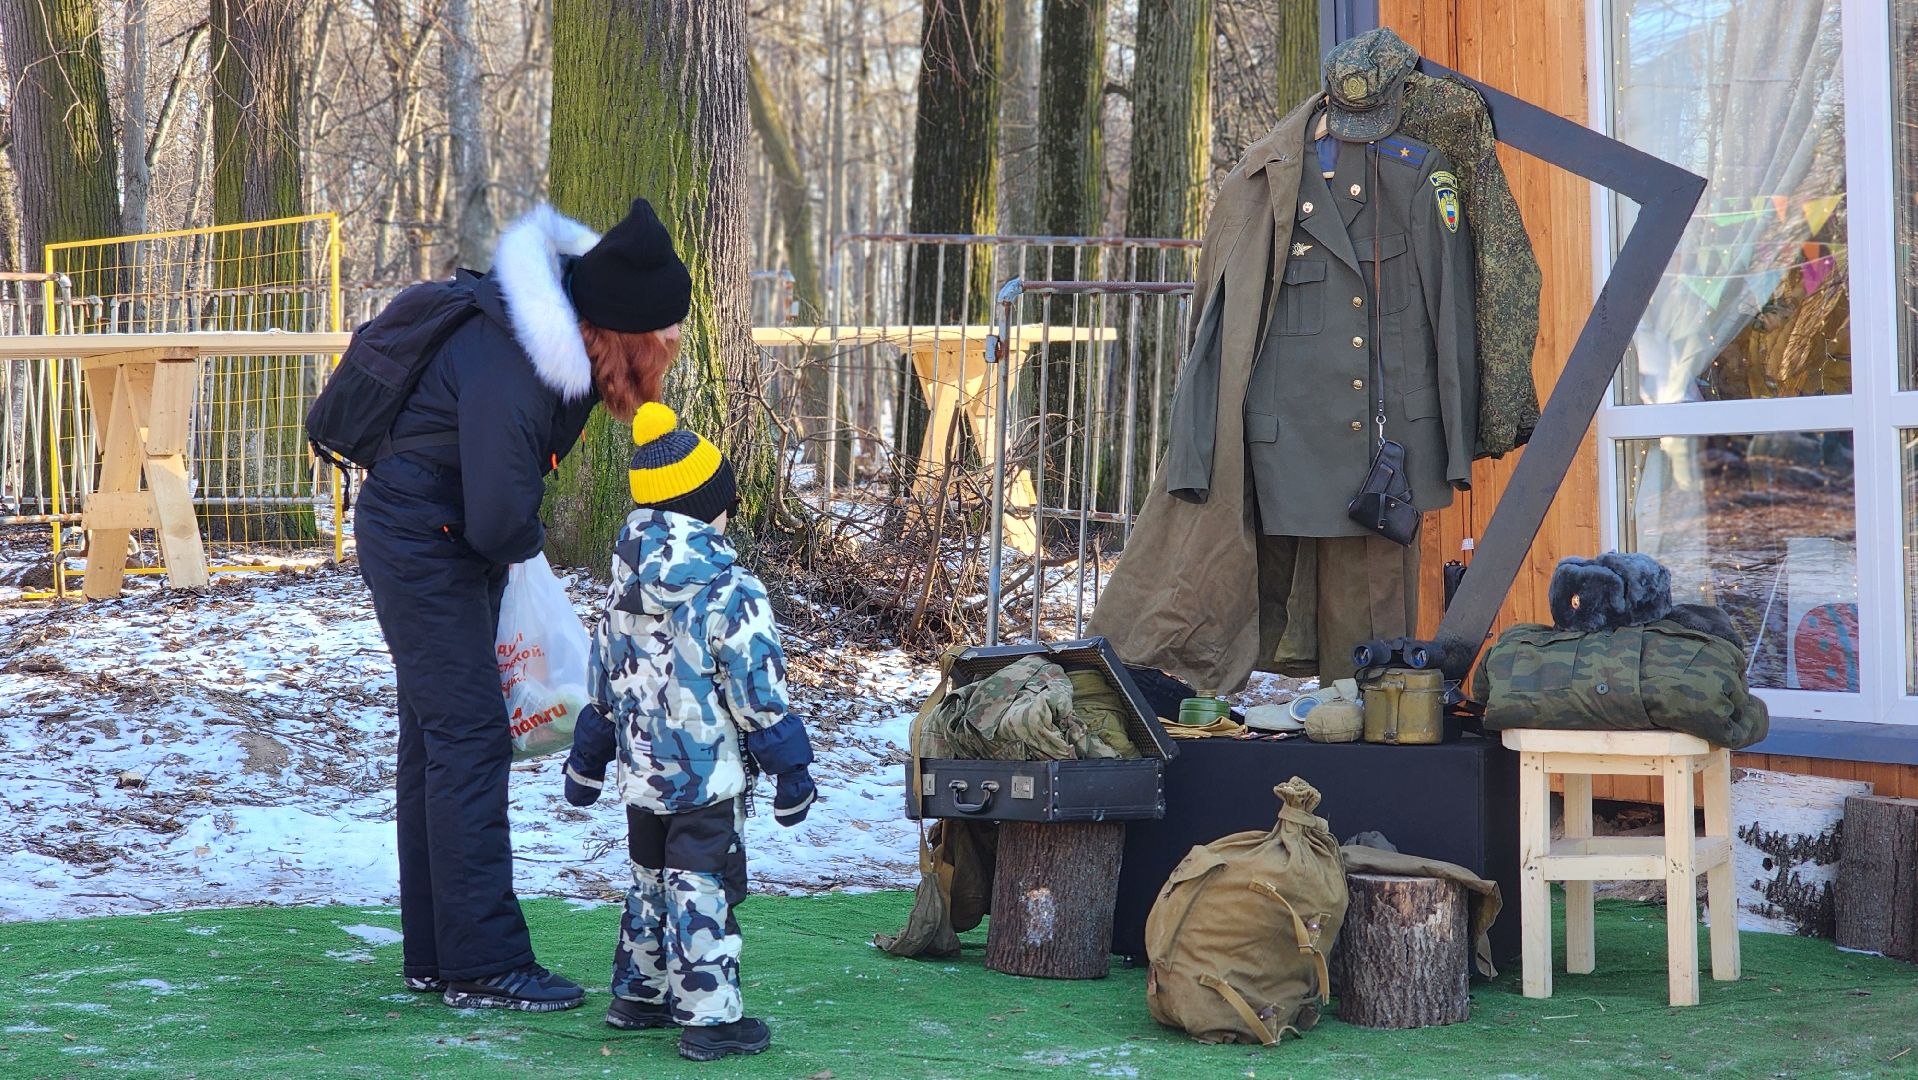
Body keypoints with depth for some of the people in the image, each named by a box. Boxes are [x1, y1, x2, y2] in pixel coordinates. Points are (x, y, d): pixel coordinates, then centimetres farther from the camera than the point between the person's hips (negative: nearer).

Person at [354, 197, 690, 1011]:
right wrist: (529, 542, -7)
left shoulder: (574, 339, -5)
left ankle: (434, 957, 21)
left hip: (460, 540, 10)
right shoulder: (506, 371, -33)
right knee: (469, 738, -10)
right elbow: (500, 523, -28)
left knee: (435, 739, 13)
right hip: (419, 541, -9)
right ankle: (483, 966, -6)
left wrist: (518, 531, 8)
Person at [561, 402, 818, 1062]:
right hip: (706, 777, -7)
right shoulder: (730, 590, -16)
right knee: (703, 889, -4)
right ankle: (710, 1017, -2)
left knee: (650, 881, 21)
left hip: (641, 772, 7)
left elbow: (603, 681, 14)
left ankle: (637, 995, 30)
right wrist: (790, 765, -7)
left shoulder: (625, 587, 6)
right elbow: (758, 688, -15)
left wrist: (588, 760, 24)